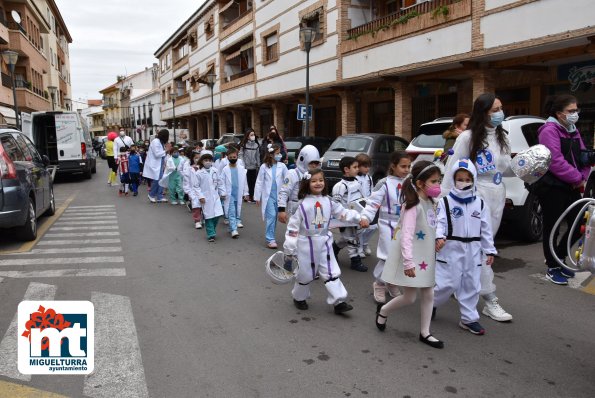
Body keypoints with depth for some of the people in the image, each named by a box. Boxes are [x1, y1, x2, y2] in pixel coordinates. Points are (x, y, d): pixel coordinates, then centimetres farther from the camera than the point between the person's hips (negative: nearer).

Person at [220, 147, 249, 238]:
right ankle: (233, 230, -8)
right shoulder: (225, 169, -1)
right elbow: (222, 182, -1)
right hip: (229, 195, -2)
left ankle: (234, 224, 27)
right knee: (231, 212, -6)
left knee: (237, 211, 11)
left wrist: (245, 193, 7)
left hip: (238, 194, 3)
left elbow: (244, 182, 8)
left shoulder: (241, 169, 3)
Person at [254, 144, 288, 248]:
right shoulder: (264, 166, -3)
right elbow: (259, 182, 0)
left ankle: (270, 237, 23)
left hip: (279, 196, 2)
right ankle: (270, 239, -3)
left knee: (274, 217, 10)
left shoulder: (282, 166, -1)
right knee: (271, 216, -8)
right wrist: (257, 197, 0)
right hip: (268, 196, -2)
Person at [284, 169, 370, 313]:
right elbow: (293, 226, -12)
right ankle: (299, 298, 35)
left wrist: (359, 219, 0)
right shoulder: (302, 204, -14)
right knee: (305, 274, 11)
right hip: (306, 244, -4)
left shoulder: (328, 201, 1)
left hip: (324, 243, 4)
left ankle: (339, 302, 11)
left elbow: (342, 212, 10)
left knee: (331, 272, 4)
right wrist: (289, 249, -11)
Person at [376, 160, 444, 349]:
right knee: (409, 298, 2)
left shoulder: (429, 202, 7)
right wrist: (408, 261, -30)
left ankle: (425, 333, 24)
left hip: (425, 257, 9)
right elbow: (406, 236, -27)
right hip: (412, 259, -8)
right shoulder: (413, 205, -21)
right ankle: (383, 310, 28)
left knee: (428, 294, 11)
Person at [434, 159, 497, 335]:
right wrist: (439, 237, -32)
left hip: (473, 251, 4)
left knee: (471, 286, 10)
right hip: (451, 249, -4)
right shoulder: (446, 202, -5)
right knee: (447, 283, -2)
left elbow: (485, 229, 9)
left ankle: (469, 318, 22)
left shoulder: (480, 203, 6)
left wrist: (490, 250, 7)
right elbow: (439, 222, -12)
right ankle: (431, 303, 25)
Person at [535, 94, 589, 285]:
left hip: (571, 188, 8)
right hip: (552, 188, -8)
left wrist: (582, 177, -2)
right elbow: (556, 162, -21)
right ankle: (552, 268, 15)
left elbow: (583, 157, 15)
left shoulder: (573, 131, 15)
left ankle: (558, 258, 30)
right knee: (552, 227, 2)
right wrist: (577, 178, -15)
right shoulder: (550, 131, -12)